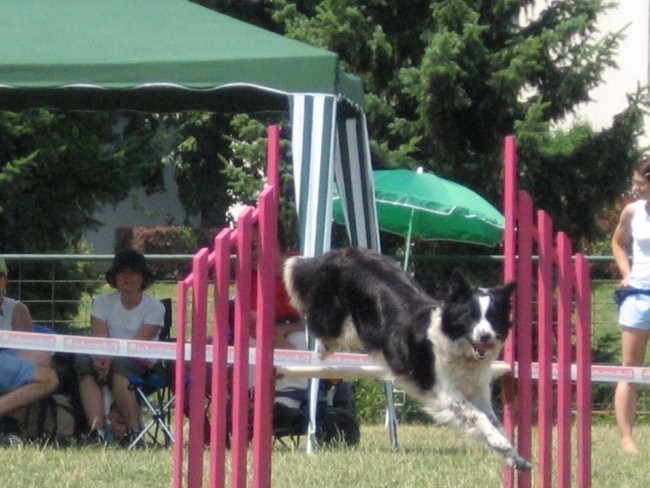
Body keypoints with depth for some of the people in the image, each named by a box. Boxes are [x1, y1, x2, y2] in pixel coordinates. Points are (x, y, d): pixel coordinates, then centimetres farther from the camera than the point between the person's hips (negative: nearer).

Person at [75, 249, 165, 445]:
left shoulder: (154, 307, 2)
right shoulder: (104, 302, 12)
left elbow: (138, 343, -12)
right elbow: (99, 337, -4)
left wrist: (110, 358, -29)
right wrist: (100, 358, -28)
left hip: (141, 366, -3)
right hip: (107, 360, 3)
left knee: (119, 365, -38)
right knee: (84, 361, -31)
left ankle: (134, 430, -34)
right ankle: (97, 431, -42)